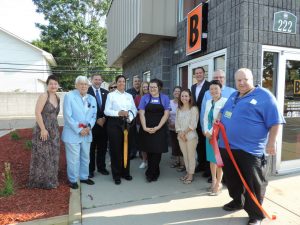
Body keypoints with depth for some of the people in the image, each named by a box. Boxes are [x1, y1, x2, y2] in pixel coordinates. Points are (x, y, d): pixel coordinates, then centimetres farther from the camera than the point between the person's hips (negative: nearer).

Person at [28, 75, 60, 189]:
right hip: (43, 130, -7)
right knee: (42, 155, 4)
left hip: (54, 130, 7)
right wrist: (43, 129, -20)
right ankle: (41, 181, 20)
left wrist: (55, 128, 11)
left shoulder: (57, 98, 9)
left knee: (52, 155, 14)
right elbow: (37, 113, -17)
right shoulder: (43, 96, -13)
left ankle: (50, 180, 30)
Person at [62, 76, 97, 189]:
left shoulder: (92, 99, 10)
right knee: (73, 159, 2)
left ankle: (84, 177, 33)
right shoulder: (69, 96, -7)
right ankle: (73, 180, 21)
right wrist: (79, 129, -17)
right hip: (72, 134, -5)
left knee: (85, 157, 16)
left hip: (87, 133, 6)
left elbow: (94, 115, 9)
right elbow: (67, 116, -13)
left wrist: (89, 126, -10)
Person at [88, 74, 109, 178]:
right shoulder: (87, 92, -7)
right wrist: (96, 120, -12)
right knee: (91, 148, 8)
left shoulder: (106, 92, 9)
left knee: (102, 147, 12)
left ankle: (101, 167, 27)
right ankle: (90, 169, 21)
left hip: (103, 123, 4)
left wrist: (104, 118, -5)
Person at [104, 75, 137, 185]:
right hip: (114, 123, -3)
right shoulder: (111, 95, 0)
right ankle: (116, 175, 17)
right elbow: (106, 111, -7)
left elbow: (134, 109, 9)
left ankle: (125, 172, 27)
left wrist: (130, 117, -10)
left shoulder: (129, 96, 12)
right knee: (115, 149, 2)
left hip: (127, 123, 4)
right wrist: (118, 113, -19)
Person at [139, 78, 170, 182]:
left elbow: (166, 114, -4)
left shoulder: (165, 98, 1)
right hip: (146, 129, 1)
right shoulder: (144, 98, 3)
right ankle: (155, 172, 29)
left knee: (157, 151, 2)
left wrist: (157, 127, -13)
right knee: (149, 151, 9)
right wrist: (144, 127, -13)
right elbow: (141, 114, -1)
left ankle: (150, 173, 19)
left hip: (160, 129, -1)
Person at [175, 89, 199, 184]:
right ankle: (187, 172, 26)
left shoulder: (194, 109, -7)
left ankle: (191, 174, 15)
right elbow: (177, 122, 7)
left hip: (191, 135, -5)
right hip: (180, 136, 5)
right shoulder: (179, 109, 10)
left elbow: (193, 124, -13)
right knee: (185, 155, 13)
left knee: (191, 156, 3)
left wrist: (184, 133, -11)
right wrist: (180, 133, -7)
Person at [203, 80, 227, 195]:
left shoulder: (225, 101, -11)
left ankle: (218, 184, 19)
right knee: (211, 159, 14)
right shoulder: (208, 102, 11)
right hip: (209, 134, 6)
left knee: (218, 160, 4)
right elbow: (205, 118, 10)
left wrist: (212, 132, -13)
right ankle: (214, 181, 29)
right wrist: (206, 131, -3)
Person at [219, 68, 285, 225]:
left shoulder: (264, 96, -8)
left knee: (254, 183, 6)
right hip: (227, 146, 7)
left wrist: (271, 143, -13)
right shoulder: (233, 96, 13)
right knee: (232, 178, 20)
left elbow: (275, 122, -11)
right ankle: (237, 201, 43)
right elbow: (223, 112, 27)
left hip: (251, 149, -7)